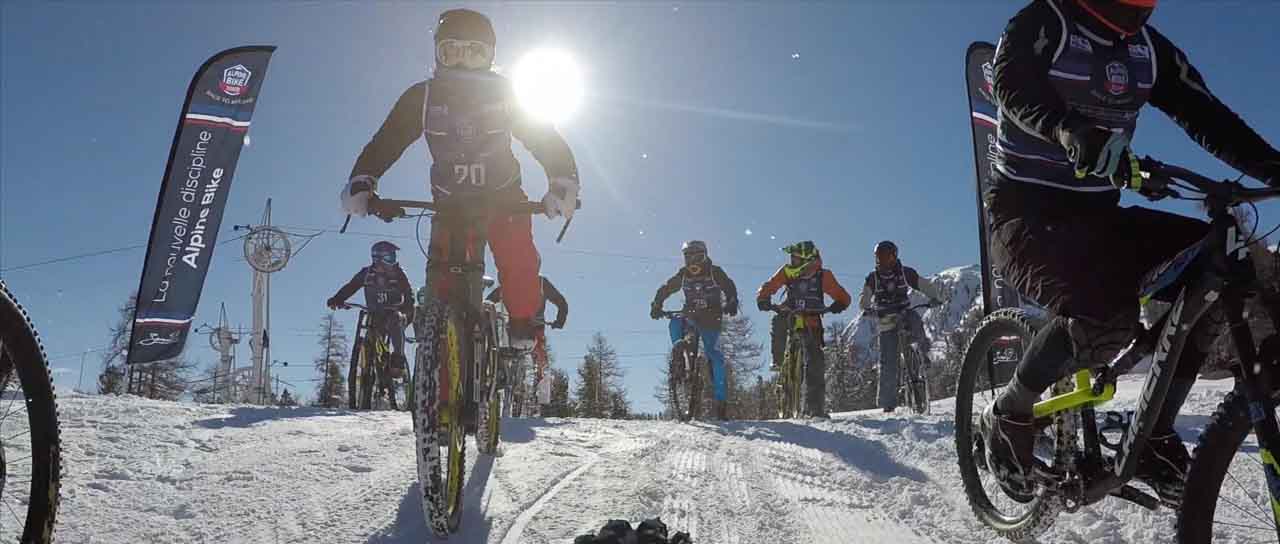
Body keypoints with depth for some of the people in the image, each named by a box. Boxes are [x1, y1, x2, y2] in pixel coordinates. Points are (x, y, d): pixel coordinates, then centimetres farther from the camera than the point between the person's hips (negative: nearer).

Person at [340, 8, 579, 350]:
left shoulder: (504, 94, -11)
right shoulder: (422, 97, -10)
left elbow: (545, 140, -16)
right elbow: (385, 142, -12)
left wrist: (563, 181, -35)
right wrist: (361, 181, -30)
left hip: (503, 198, -1)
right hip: (450, 202, 1)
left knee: (519, 258, -23)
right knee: (441, 273, -17)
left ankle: (525, 333, -10)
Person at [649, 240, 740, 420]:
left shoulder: (714, 272, -6)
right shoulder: (683, 275, 0)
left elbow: (729, 288, -11)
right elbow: (665, 290, 4)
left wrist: (731, 303, -31)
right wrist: (656, 306, -12)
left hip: (711, 319, -3)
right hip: (690, 316, 3)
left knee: (715, 357, -12)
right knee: (675, 323, -30)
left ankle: (721, 400, -7)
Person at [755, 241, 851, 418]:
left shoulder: (823, 276, -10)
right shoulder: (787, 272, -7)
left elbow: (844, 297, -9)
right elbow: (767, 288, -6)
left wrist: (837, 305, -31)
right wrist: (763, 300, -28)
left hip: (811, 322, -1)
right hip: (790, 316, 1)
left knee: (816, 364, -9)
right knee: (778, 322, -34)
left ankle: (816, 407, -1)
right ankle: (778, 361, -15)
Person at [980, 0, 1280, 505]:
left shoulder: (1150, 48, 11)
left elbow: (1204, 114, 2)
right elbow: (1014, 87, -28)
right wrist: (1071, 130, -49)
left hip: (1096, 214, 7)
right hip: (1028, 211, -6)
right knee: (1107, 311, -32)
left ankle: (1156, 436, -4)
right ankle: (1008, 416, -6)